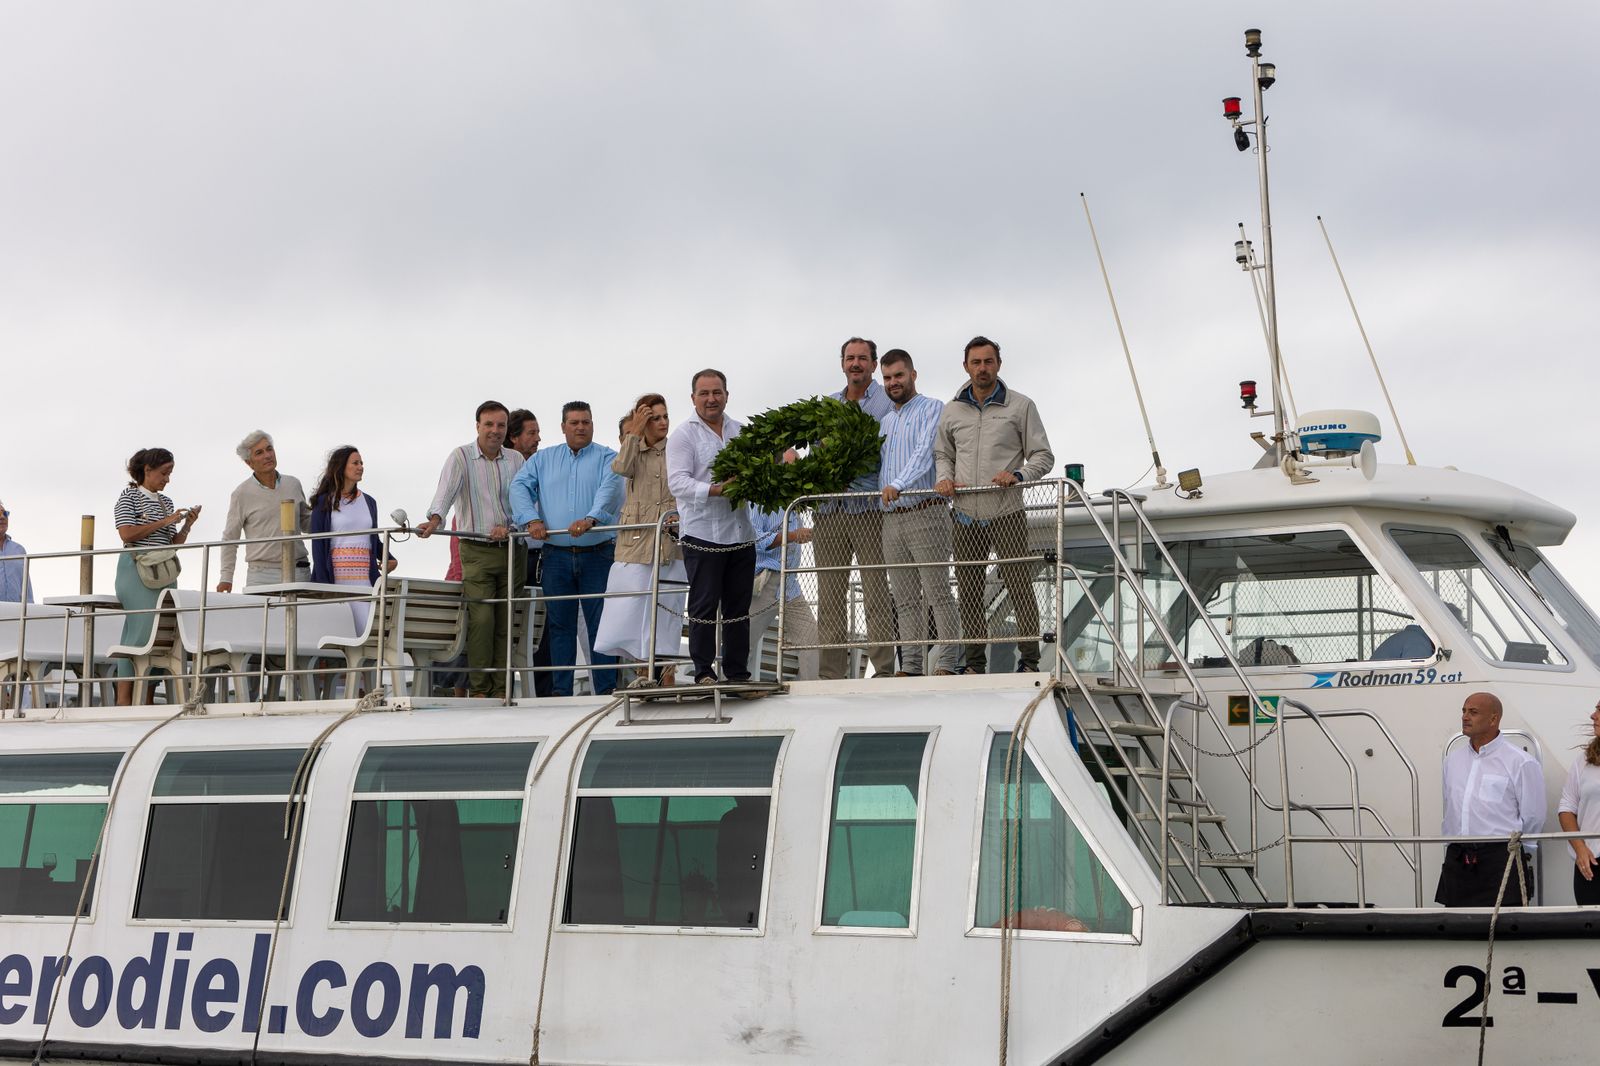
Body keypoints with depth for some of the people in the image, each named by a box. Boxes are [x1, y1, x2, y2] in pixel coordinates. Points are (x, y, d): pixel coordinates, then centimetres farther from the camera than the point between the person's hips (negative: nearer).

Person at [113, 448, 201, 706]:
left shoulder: (166, 502, 17)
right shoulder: (129, 496, 0)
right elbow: (127, 534, -13)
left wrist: (187, 526, 1)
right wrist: (164, 522, -13)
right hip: (136, 570, -7)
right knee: (142, 631, -14)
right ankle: (124, 700, -14)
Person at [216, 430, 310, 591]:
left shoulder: (293, 484, 12)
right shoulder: (242, 494, 2)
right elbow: (229, 539, 5)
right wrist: (226, 578, 0)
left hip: (299, 572, 3)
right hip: (261, 575, -3)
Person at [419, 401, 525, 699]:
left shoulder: (515, 460, 11)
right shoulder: (460, 457, 0)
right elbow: (445, 492, -15)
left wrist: (508, 526, -14)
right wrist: (435, 520, -33)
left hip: (511, 549, 3)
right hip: (477, 551, -3)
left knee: (506, 622, 1)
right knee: (481, 619, -12)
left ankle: (501, 688, 4)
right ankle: (478, 688, -7)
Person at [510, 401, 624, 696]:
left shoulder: (607, 458, 5)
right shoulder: (544, 459, 15)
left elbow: (610, 489, -13)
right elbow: (520, 486, 4)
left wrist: (591, 519, -31)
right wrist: (531, 519, -14)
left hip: (597, 553, -3)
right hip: (557, 556, 3)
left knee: (600, 623, -3)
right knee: (560, 624, 5)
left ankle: (607, 690, 0)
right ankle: (560, 691, 10)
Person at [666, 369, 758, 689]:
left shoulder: (741, 431, 14)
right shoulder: (683, 435, -1)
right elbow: (677, 482, -12)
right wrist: (714, 490, -26)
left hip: (741, 533, 5)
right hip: (702, 535, -5)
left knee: (739, 607, 8)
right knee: (704, 606, -3)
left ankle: (738, 673, 14)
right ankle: (703, 672, 2)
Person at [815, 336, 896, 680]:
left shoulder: (887, 403, 2)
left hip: (867, 508, -5)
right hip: (828, 509, 5)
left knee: (876, 594, -6)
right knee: (830, 596, 5)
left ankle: (883, 670, -5)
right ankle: (830, 673, 7)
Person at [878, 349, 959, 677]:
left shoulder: (931, 410, 0)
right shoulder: (885, 421, 23)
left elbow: (924, 453, -15)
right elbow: (876, 466, 22)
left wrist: (898, 484, -29)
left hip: (925, 512, -7)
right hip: (892, 518, 7)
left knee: (937, 593, -9)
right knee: (905, 599, 5)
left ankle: (948, 663, -10)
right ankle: (910, 666, 5)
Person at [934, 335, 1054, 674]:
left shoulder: (1020, 406, 2)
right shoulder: (952, 411, 12)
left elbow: (1043, 456, 3)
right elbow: (942, 454, 23)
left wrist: (1018, 475, -15)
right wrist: (944, 478, 2)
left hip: (1006, 514, -4)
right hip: (966, 517, 4)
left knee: (1020, 588, -7)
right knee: (969, 593, 6)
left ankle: (1029, 661, -1)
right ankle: (974, 664, 13)